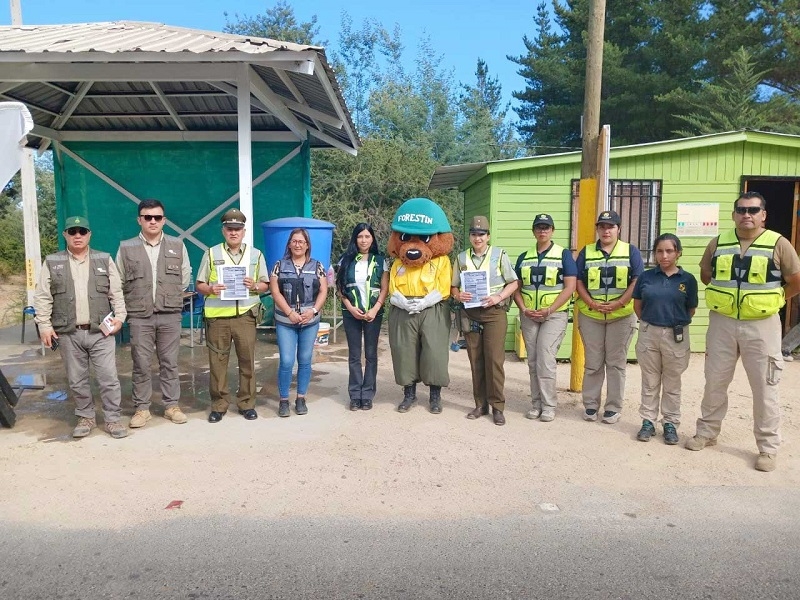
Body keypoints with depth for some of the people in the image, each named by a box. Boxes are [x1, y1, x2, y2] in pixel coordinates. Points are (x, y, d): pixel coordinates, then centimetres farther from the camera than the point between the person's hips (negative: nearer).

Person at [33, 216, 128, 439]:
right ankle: (86, 417, 25)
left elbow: (116, 293, 6)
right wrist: (44, 325, -2)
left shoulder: (105, 260, 7)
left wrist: (119, 316, -4)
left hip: (101, 331, -1)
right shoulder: (52, 262, 7)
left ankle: (113, 419, 8)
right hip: (68, 333, 1)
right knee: (77, 380, 10)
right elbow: (42, 297, 5)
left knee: (108, 378, -2)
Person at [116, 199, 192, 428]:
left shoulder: (177, 245, 4)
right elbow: (119, 283, 9)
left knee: (169, 363, 8)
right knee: (141, 364, 4)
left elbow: (185, 278, 13)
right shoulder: (126, 248, 1)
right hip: (139, 317, -1)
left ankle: (171, 405, 18)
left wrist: (170, 297, 11)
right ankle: (142, 408, 15)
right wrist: (136, 300, 9)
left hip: (170, 315, 1)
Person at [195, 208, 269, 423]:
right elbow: (199, 285, 7)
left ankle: (247, 403, 15)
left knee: (247, 361, 4)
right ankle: (218, 405, 14)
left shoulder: (256, 254, 10)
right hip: (217, 316, 0)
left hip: (245, 315, 1)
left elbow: (265, 284, 11)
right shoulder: (211, 253, 7)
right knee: (217, 362, 3)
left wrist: (255, 286, -11)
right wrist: (210, 289, -14)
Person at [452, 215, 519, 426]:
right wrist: (458, 295, -9)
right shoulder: (461, 258, 11)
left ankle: (497, 406, 3)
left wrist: (498, 297, -12)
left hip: (494, 312, -3)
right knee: (475, 361, 7)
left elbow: (513, 283, 3)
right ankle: (480, 404, 17)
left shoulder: (499, 255, 3)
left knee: (494, 359, -7)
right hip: (470, 313, 3)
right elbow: (453, 286, 13)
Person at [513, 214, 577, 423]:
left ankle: (549, 405, 0)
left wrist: (549, 310, -15)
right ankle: (536, 404, 16)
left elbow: (570, 287, -7)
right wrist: (524, 309, -6)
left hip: (554, 314, -4)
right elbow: (516, 287, 11)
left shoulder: (564, 254, 0)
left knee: (545, 359, -11)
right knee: (532, 361, 7)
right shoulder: (524, 257, 12)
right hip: (528, 315, 4)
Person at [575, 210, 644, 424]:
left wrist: (619, 303, -15)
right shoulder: (586, 252, 8)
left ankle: (614, 407, 14)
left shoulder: (631, 251, 4)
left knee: (616, 363, 5)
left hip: (621, 316, -1)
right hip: (590, 315, 1)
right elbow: (578, 281, 4)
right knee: (592, 363, 7)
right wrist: (591, 303, -12)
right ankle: (590, 405, 16)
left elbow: (637, 282, -3)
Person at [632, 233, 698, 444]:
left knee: (672, 384, 11)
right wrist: (650, 321, 4)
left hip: (676, 336, -1)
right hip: (648, 333, 1)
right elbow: (637, 305, 8)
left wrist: (676, 322, 5)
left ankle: (670, 423, 22)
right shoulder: (646, 276, 0)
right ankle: (648, 421, 20)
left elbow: (691, 310, 4)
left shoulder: (687, 279, -4)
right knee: (650, 381, 11)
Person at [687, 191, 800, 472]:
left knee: (764, 387, 4)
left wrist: (767, 300, 2)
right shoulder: (718, 243, 3)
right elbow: (705, 276, 16)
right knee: (715, 381, 12)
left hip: (761, 326, -3)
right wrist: (725, 296, 6)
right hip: (721, 323, 3)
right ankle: (707, 432, 27)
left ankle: (768, 447, 16)